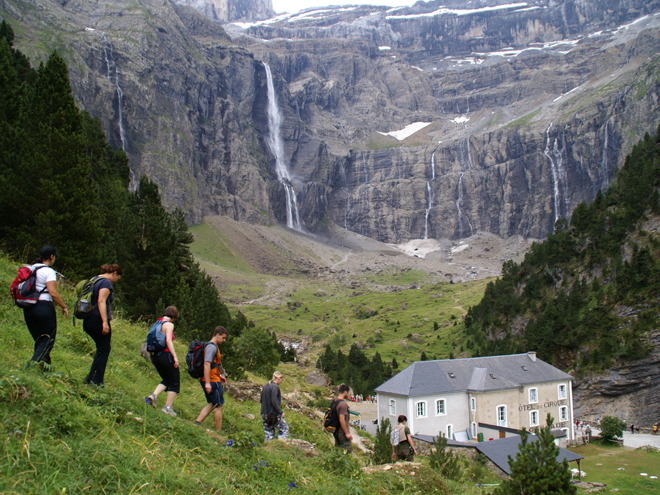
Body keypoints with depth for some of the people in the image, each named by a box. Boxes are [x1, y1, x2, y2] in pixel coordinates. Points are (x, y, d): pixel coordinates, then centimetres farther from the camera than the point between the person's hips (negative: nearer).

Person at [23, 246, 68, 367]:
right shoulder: (48, 271, -9)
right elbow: (53, 293, -17)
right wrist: (63, 306, -5)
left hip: (28, 308, 7)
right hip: (44, 307, -7)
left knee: (39, 340, 15)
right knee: (48, 339, 2)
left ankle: (45, 365, 17)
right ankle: (34, 361, -15)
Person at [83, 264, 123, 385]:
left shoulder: (95, 280, 20)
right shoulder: (106, 282, -9)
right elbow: (101, 301, -21)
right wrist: (105, 322, -25)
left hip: (88, 320, 9)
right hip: (98, 320, -9)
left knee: (102, 349, 18)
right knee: (104, 350, 0)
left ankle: (91, 378, 17)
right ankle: (95, 381, -1)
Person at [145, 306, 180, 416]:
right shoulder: (169, 324, -8)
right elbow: (168, 341, -20)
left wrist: (153, 358, 19)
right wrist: (175, 357, -21)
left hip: (156, 356, 8)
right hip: (166, 355, -8)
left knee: (166, 380, 22)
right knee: (175, 382, 5)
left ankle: (154, 395, -1)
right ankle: (167, 407, 2)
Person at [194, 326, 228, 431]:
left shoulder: (212, 346, 16)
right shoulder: (212, 347, -16)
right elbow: (206, 365, -25)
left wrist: (219, 376, 24)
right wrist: (207, 383, -28)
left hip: (210, 380, 10)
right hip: (212, 381, -10)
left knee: (212, 404, 15)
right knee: (219, 405, 0)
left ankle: (197, 423, 5)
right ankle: (218, 432, 6)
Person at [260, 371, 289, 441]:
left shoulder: (265, 386, 12)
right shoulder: (275, 387, -14)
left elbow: (262, 400, 17)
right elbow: (274, 401, -20)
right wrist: (281, 412, -14)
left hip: (265, 414, 8)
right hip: (274, 414, -8)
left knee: (268, 432, 14)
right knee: (284, 428, 5)